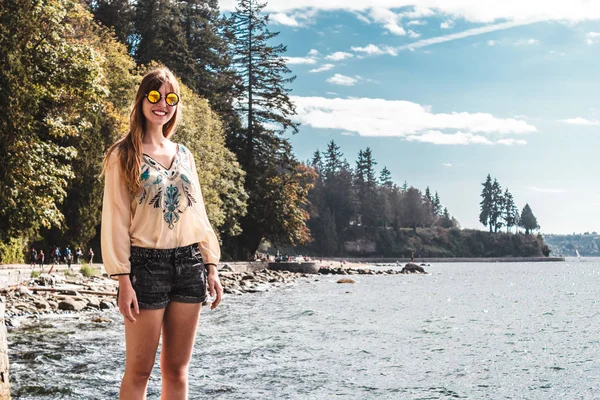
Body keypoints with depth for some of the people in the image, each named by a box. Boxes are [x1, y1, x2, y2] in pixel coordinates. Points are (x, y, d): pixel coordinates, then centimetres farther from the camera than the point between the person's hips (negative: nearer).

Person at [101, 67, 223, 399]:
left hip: (189, 264, 5)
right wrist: (123, 279, -13)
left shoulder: (184, 155, 14)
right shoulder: (124, 155, -1)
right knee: (139, 370, 0)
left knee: (176, 369, 9)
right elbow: (115, 220, -6)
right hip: (147, 264, -5)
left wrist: (211, 266, 9)